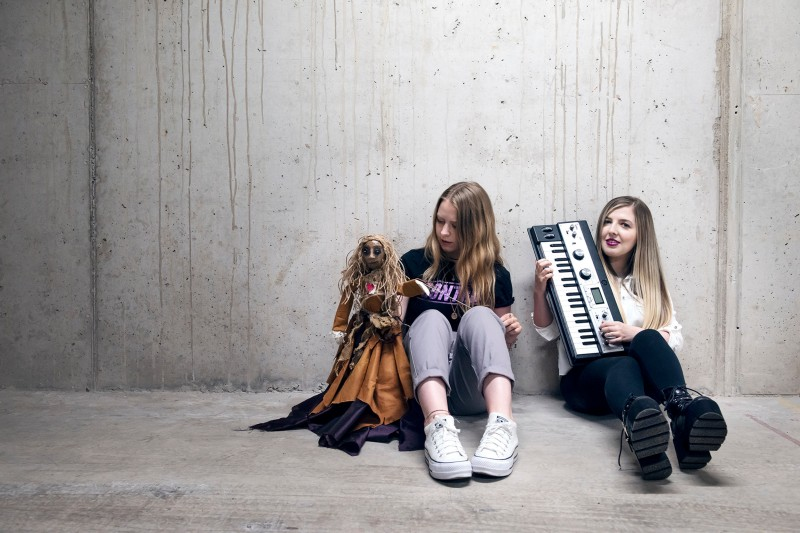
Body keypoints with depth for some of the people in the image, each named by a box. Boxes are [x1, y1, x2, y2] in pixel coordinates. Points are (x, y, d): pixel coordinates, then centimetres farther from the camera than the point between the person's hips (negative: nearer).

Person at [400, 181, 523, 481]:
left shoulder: (496, 275, 11)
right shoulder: (414, 263, 8)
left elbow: (499, 346, 16)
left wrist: (509, 336, -5)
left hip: (472, 388, 0)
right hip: (425, 379, 0)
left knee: (479, 315, -26)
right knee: (432, 319, -29)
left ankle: (501, 423, -49)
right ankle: (438, 426, -54)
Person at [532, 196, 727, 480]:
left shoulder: (650, 282, 17)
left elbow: (675, 338, 8)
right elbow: (547, 331, 6)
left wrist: (635, 334, -12)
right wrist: (539, 291, -12)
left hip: (640, 373, 3)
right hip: (584, 377, -2)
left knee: (649, 340, -31)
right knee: (626, 367, -38)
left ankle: (684, 410, -56)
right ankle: (637, 418, -71)